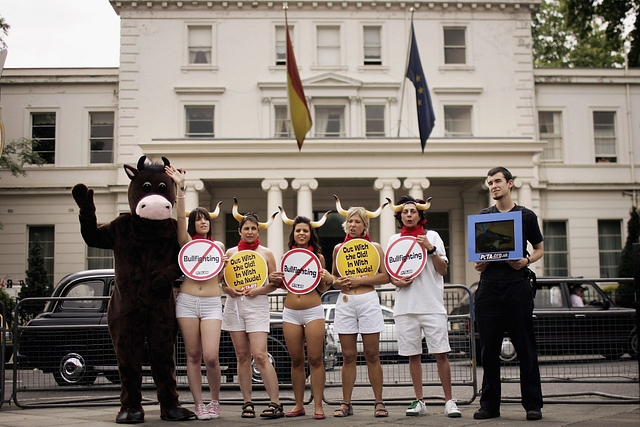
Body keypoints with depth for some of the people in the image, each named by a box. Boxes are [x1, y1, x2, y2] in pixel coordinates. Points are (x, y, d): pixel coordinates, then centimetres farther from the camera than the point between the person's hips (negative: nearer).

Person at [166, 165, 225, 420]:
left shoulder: (218, 245, 16)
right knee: (193, 356, 1)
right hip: (187, 301, 0)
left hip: (212, 303, 1)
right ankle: (199, 405, 10)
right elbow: (180, 217, -9)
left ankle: (215, 401, 9)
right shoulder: (187, 242, 8)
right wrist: (180, 187, -16)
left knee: (210, 357, -11)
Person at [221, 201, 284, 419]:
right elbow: (222, 281, 14)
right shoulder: (230, 252, 12)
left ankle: (276, 404, -11)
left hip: (257, 305, -3)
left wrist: (259, 290, -12)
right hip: (234, 305, 3)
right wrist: (228, 289, -7)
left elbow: (275, 282, 5)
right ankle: (247, 402, 11)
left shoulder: (266, 253, 6)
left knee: (260, 356, -13)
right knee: (242, 356, 5)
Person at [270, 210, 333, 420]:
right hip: (290, 313, 3)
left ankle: (318, 406, 3)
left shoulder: (318, 256, 3)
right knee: (296, 360, 8)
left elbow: (321, 289, 7)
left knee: (315, 359, -3)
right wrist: (274, 280, -3)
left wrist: (328, 280, -13)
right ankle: (299, 405, 17)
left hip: (313, 311, -2)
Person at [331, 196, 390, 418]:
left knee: (372, 355, 0)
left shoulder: (374, 247, 3)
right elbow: (333, 277, 21)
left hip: (368, 301, -3)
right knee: (348, 356, 4)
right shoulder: (339, 248, 12)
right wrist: (339, 282, -2)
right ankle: (346, 403, 9)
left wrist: (360, 280, -13)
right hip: (344, 302, 3)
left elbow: (385, 276, -3)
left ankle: (379, 402, 6)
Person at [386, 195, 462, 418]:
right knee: (413, 355, 6)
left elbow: (443, 270, 1)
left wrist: (430, 249, -13)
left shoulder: (432, 236, 6)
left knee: (441, 354, -6)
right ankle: (419, 401, 15)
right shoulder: (394, 240, 12)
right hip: (405, 306, 3)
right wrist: (396, 281, -4)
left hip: (432, 304, -2)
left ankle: (449, 401, 2)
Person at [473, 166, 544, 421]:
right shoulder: (482, 216, 15)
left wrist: (527, 261, -6)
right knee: (489, 348, 4)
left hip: (517, 285, -2)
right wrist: (477, 263, -2)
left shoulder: (526, 216, 8)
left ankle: (533, 404, 6)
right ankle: (489, 404, 12)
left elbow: (539, 249, 14)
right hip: (489, 286, 2)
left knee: (525, 348, -1)